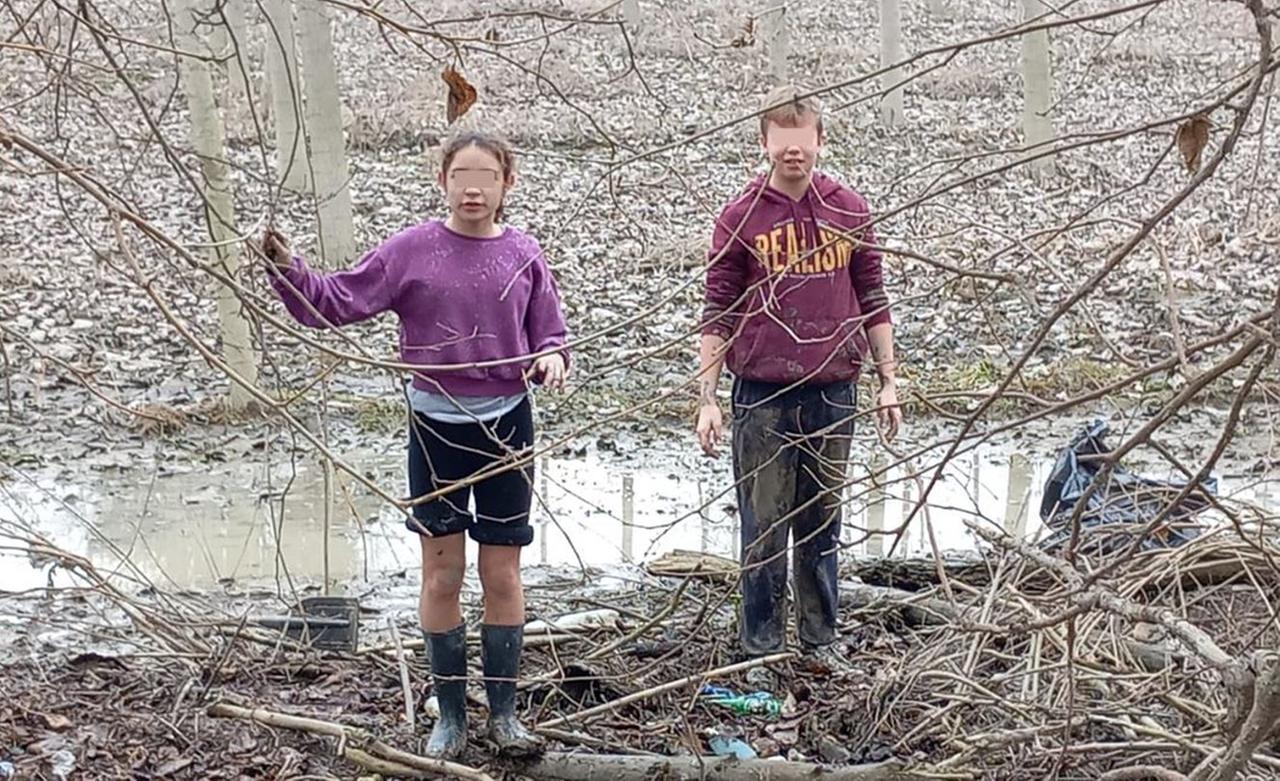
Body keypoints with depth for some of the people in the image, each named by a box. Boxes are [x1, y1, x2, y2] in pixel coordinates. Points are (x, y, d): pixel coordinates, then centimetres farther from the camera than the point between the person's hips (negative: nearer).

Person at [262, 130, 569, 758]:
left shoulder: (523, 256, -1)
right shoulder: (412, 250, -5)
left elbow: (549, 336, 5)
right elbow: (334, 302, -4)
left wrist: (551, 359, -16)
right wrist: (288, 270, -20)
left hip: (506, 424, 1)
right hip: (436, 425, -1)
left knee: (503, 576, 8)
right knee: (441, 574, 6)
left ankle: (504, 712, 20)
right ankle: (450, 715, 19)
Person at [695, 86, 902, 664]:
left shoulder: (850, 212, 5)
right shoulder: (741, 217, -2)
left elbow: (872, 302, 12)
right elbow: (717, 315, 0)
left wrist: (888, 381, 9)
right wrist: (707, 399, -5)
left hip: (833, 392, 2)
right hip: (762, 395, -2)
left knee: (823, 524, 12)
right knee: (764, 528, 3)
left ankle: (821, 640, 23)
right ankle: (762, 646, 14)